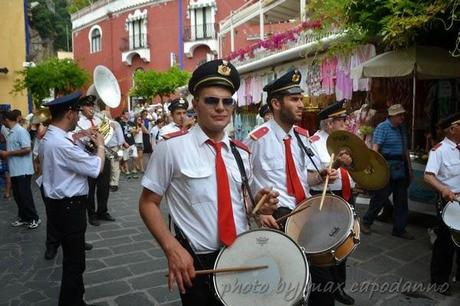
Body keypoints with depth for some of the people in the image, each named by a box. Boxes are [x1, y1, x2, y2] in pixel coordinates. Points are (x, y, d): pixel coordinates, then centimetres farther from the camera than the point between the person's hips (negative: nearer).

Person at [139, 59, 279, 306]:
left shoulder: (241, 152, 3)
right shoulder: (172, 147, -11)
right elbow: (148, 204, -7)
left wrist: (257, 205, -6)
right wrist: (172, 248, -19)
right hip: (197, 263, -4)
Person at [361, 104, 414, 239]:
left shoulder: (401, 129, 14)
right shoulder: (382, 127, -9)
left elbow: (405, 149, 20)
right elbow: (375, 148, -18)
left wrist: (409, 167, 18)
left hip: (400, 169, 7)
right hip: (386, 169, -7)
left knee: (401, 200, 9)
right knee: (380, 197, 1)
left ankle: (399, 229, 20)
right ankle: (366, 222, 19)